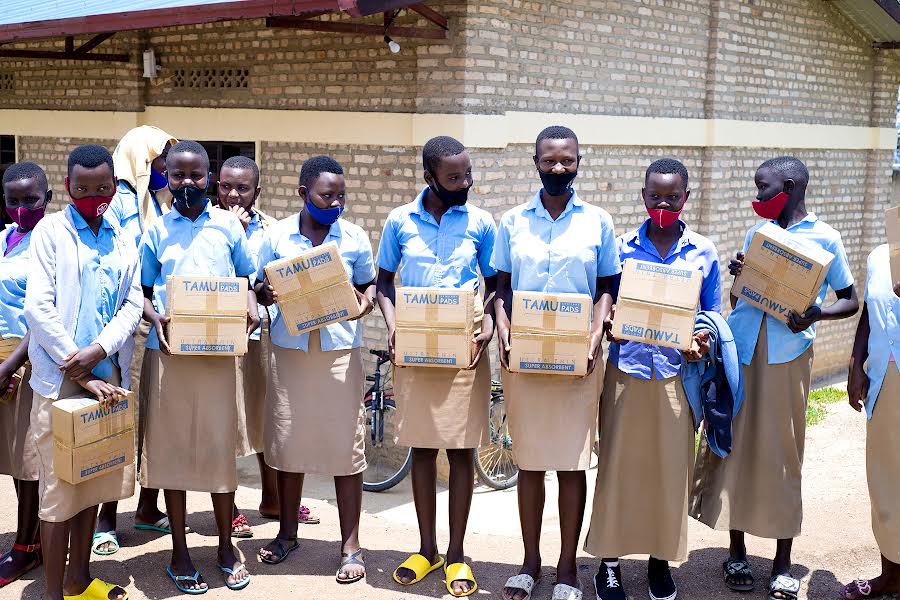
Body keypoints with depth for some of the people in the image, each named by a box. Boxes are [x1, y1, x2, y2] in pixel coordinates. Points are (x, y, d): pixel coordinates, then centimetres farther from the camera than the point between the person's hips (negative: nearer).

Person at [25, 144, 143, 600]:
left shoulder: (122, 240, 11)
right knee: (59, 486, -1)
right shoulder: (50, 231, -3)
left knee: (94, 478, 12)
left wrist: (98, 350, -14)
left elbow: (132, 304, 5)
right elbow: (39, 308, -10)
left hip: (107, 375, 5)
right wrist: (81, 372, -14)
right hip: (60, 378, -4)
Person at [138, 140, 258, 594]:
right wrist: (155, 318, -11)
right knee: (170, 448, 5)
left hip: (217, 352, 0)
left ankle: (226, 548, 20)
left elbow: (247, 278, 14)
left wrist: (251, 306, -7)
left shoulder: (228, 226, 5)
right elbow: (141, 291, 9)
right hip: (167, 351, 1)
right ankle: (179, 552, 17)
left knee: (219, 447, 4)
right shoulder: (156, 230, 6)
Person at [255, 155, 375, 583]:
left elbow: (369, 284, 12)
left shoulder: (355, 237, 2)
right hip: (289, 351, 1)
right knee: (287, 441, 9)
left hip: (341, 351, -1)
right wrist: (264, 293, -13)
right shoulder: (277, 235, 3)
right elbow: (260, 286, 10)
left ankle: (350, 546, 10)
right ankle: (287, 533, 28)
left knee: (345, 446, -1)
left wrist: (366, 302, -11)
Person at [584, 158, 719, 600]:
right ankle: (609, 559, 16)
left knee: (671, 467, 6)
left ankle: (660, 558, 23)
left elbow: (712, 316, 9)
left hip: (676, 374, 1)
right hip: (626, 371, 0)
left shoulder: (703, 253, 4)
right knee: (618, 465, 4)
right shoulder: (621, 248, 3)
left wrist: (703, 341, -12)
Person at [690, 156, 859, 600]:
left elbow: (850, 300, 4)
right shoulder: (756, 233, 13)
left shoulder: (824, 239, 0)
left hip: (787, 358, -4)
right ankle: (736, 552, 20)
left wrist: (816, 314, -15)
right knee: (735, 450, 6)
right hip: (740, 352, 4)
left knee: (782, 456, 1)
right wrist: (738, 276, -4)